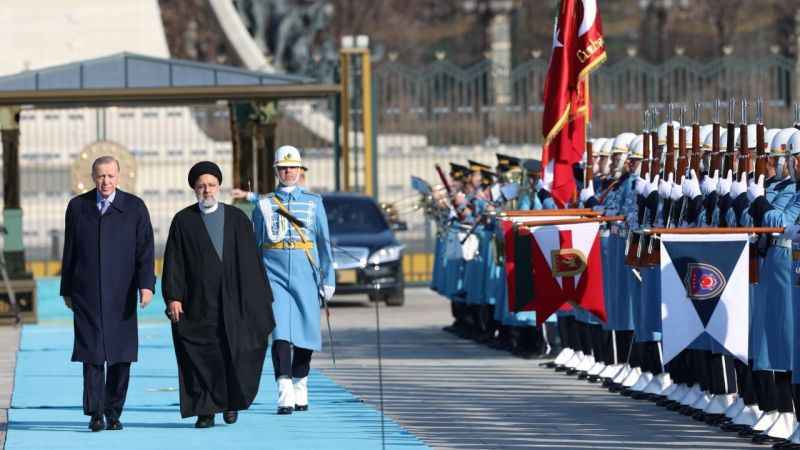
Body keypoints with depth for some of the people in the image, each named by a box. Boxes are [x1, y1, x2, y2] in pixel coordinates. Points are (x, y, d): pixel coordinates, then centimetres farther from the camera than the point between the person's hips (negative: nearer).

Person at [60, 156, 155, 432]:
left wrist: (146, 285, -12)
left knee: (120, 355, 2)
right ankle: (95, 414, -11)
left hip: (121, 295, 0)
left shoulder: (135, 207, 4)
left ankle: (113, 412, 12)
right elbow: (69, 251, 12)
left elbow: (145, 249, -1)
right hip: (86, 293, 0)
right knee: (93, 353, -9)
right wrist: (67, 290, 11)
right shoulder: (77, 207, 8)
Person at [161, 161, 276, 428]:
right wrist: (173, 297, -10)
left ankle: (231, 400, 20)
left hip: (232, 299, 0)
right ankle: (205, 411, 5)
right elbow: (173, 263, 1)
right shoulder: (183, 221, 5)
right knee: (201, 356, -1)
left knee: (235, 353, -3)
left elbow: (251, 260, 6)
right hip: (197, 301, 0)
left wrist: (260, 297, 2)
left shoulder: (237, 218, 7)